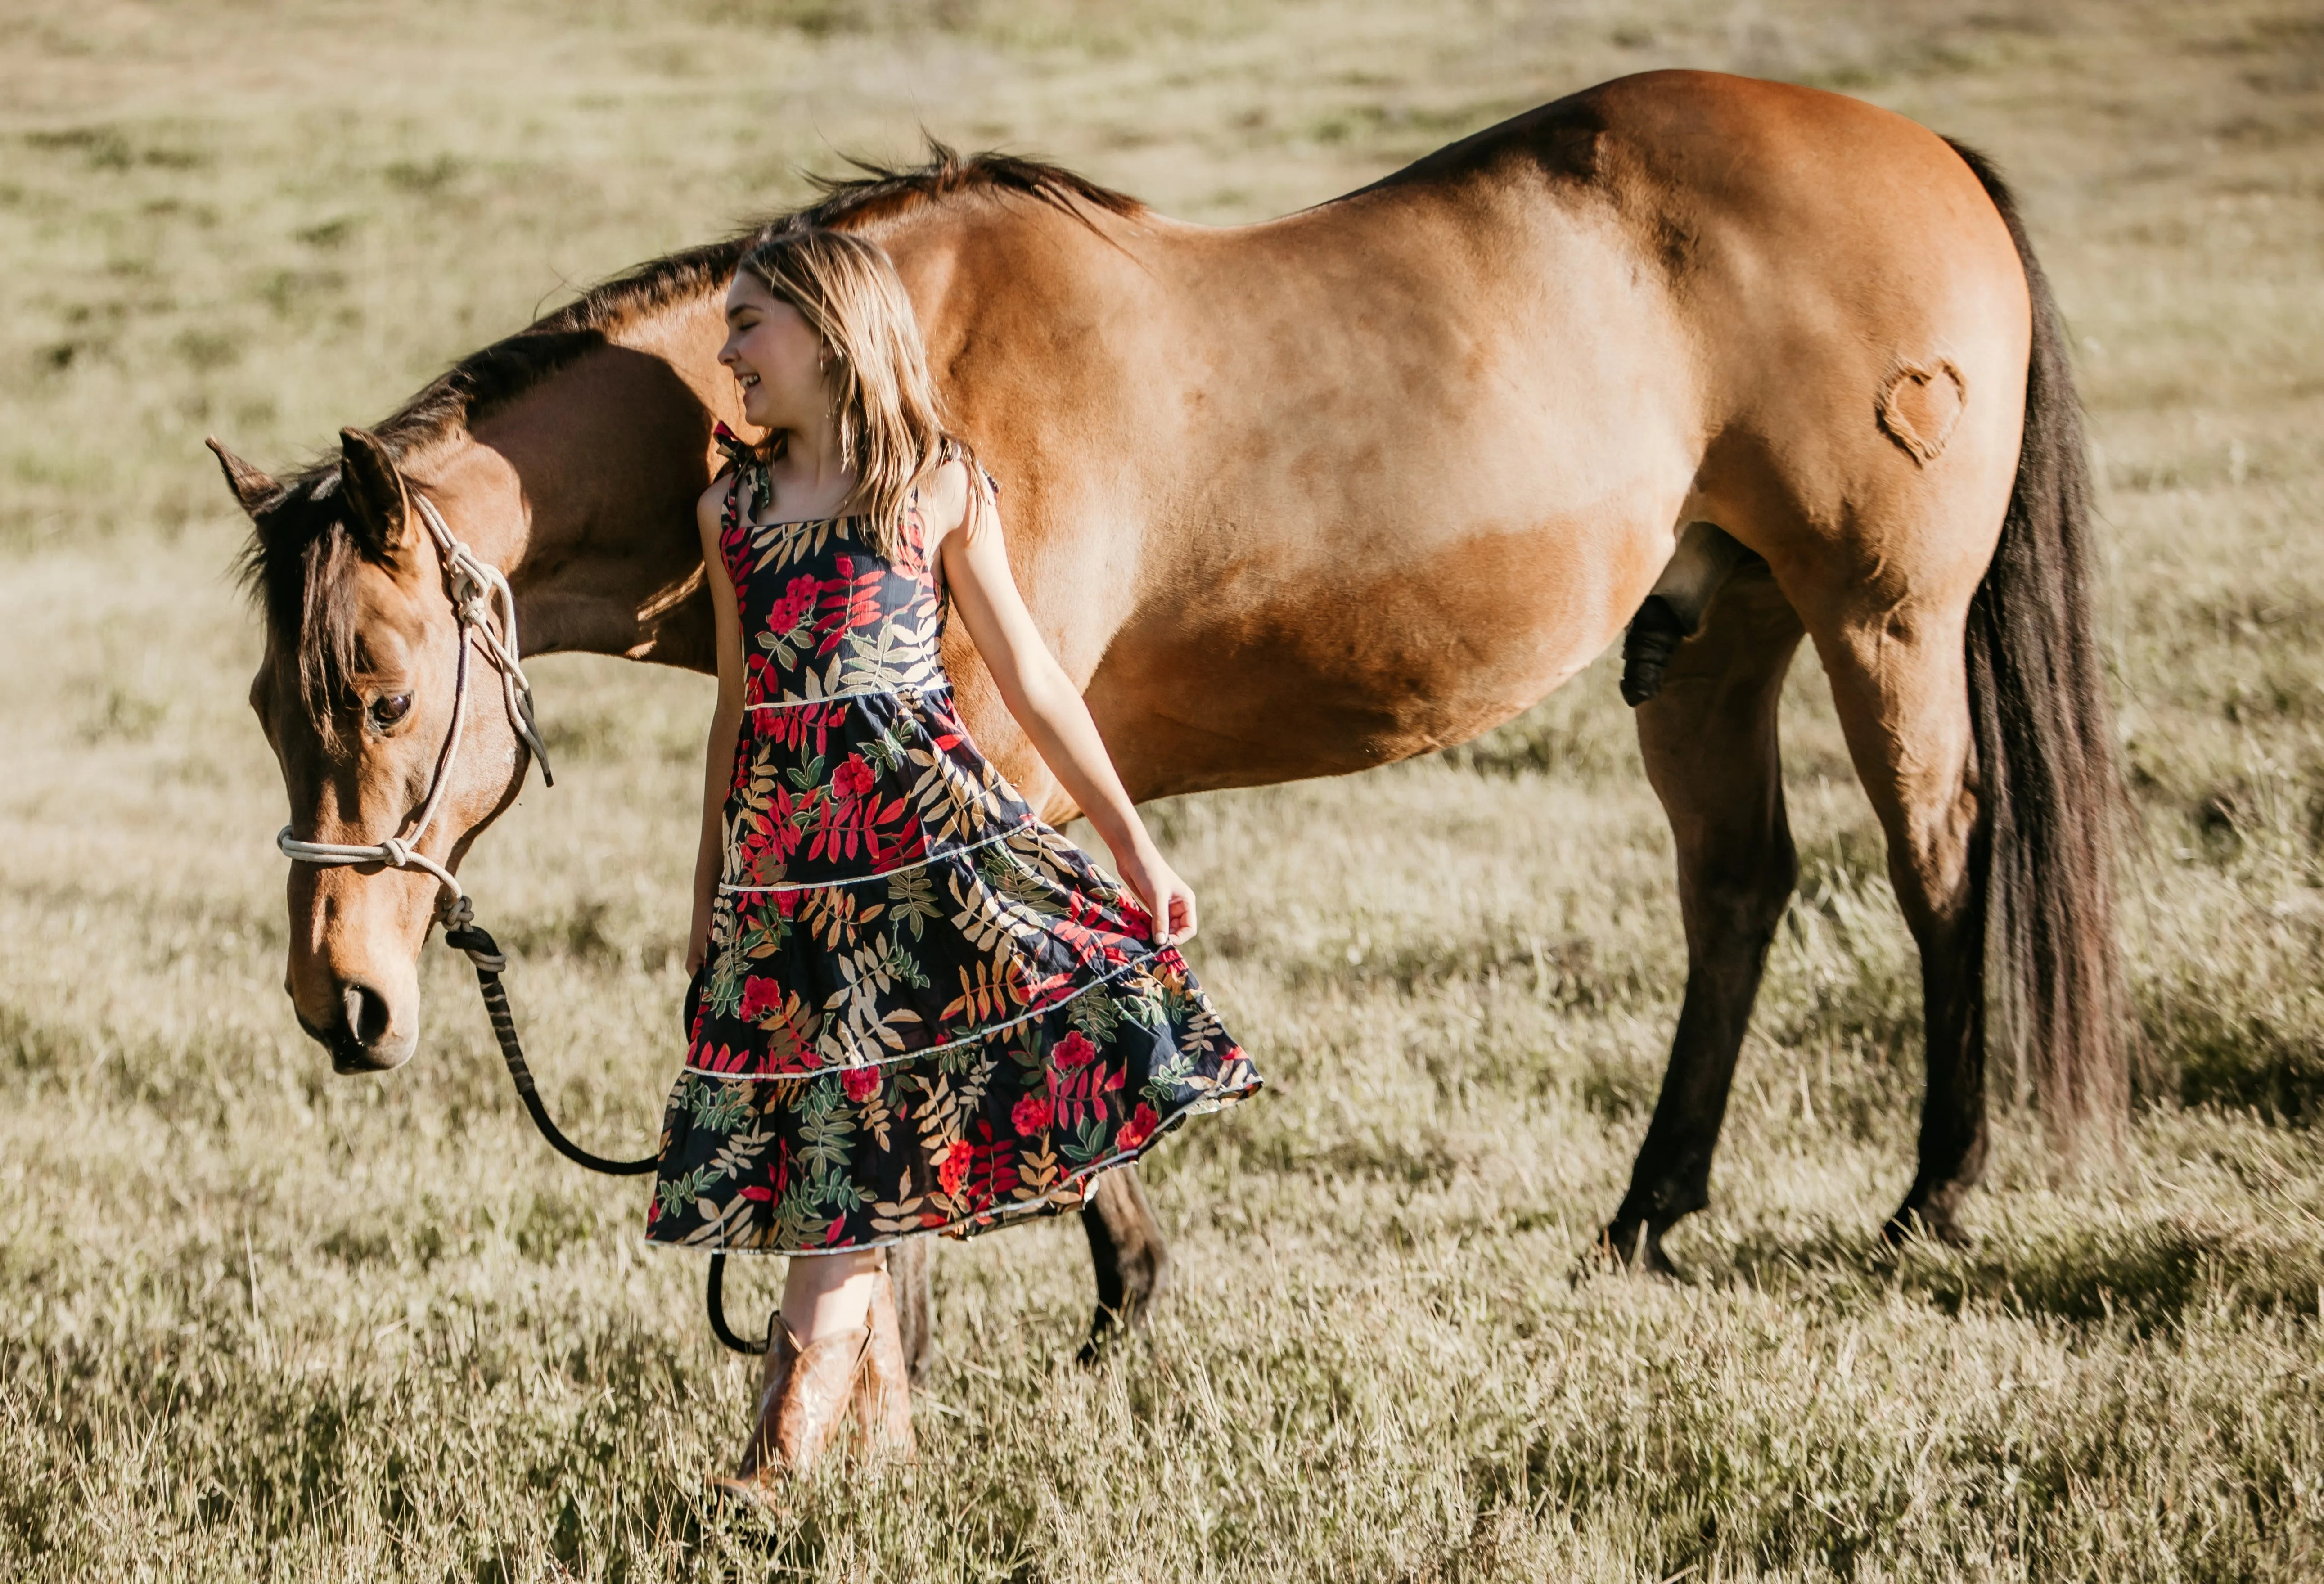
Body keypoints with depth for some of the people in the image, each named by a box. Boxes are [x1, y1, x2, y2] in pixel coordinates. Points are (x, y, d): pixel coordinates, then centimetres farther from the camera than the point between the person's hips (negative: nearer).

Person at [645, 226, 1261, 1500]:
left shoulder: (940, 489, 2)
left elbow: (1030, 677, 5)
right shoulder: (732, 508, 13)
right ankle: (881, 1425, 14)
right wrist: (707, 899, 22)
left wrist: (1133, 843, 2)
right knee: (830, 1150, 4)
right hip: (781, 843, 4)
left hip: (920, 819, -4)